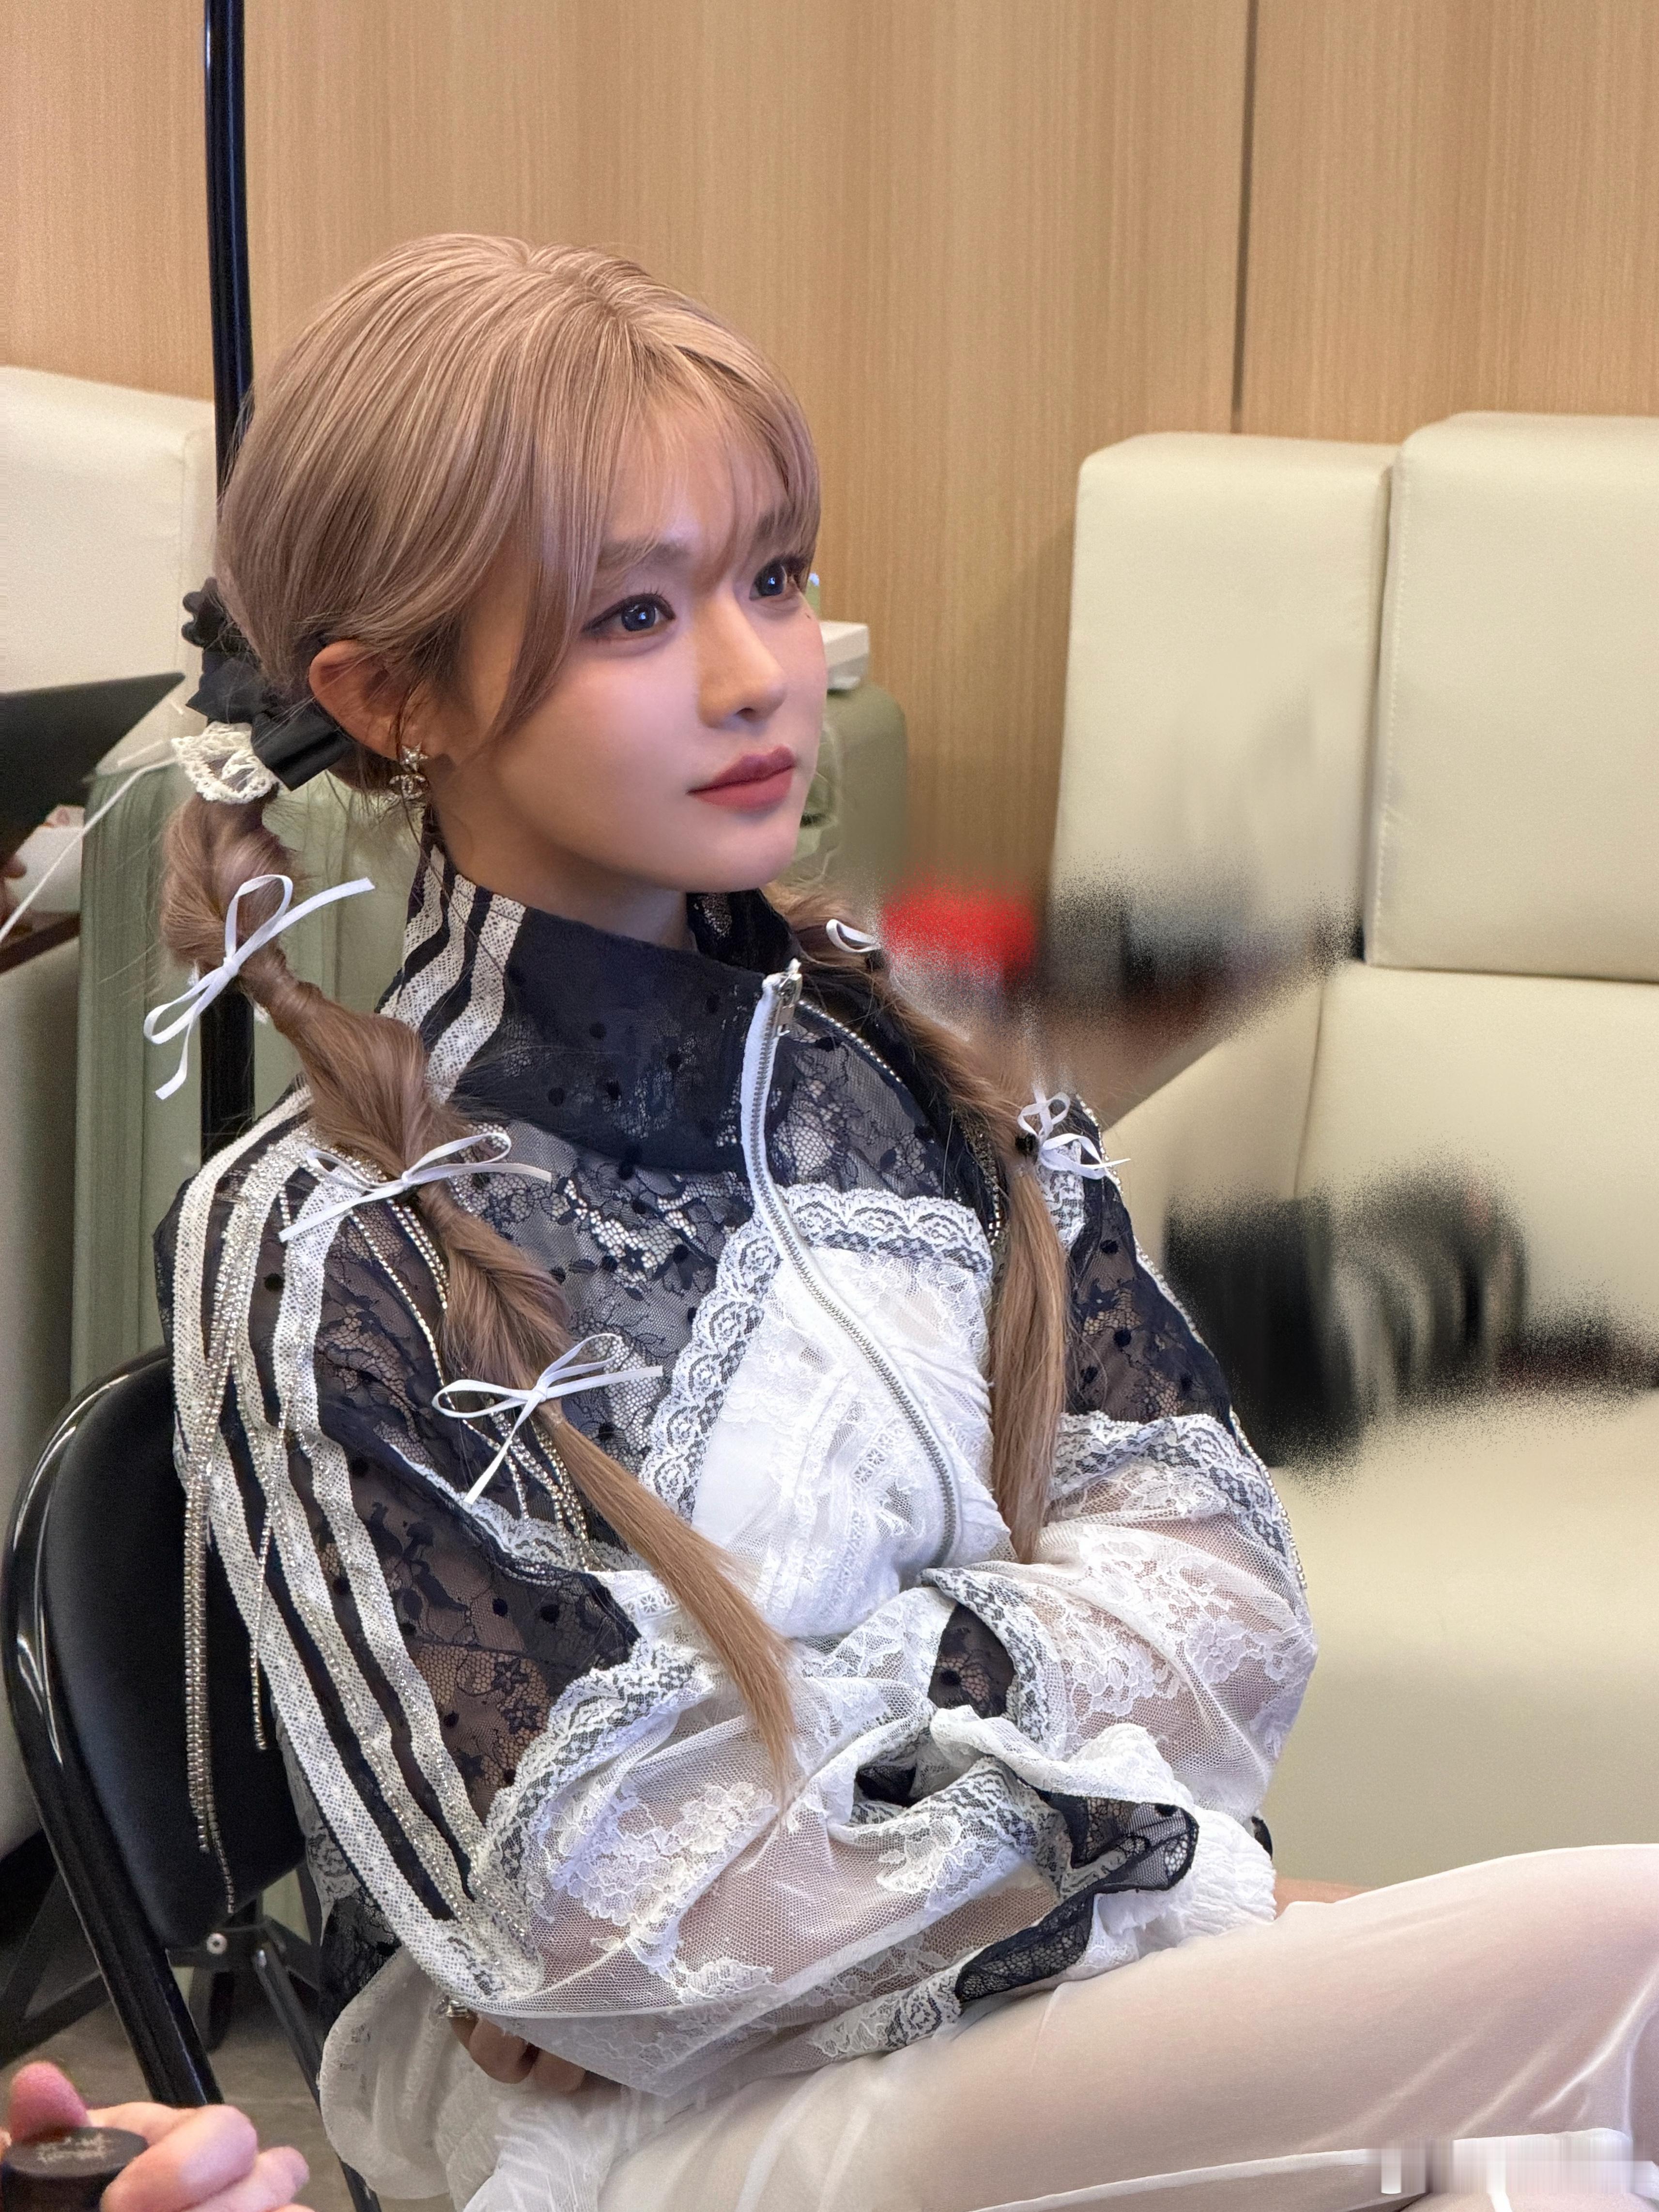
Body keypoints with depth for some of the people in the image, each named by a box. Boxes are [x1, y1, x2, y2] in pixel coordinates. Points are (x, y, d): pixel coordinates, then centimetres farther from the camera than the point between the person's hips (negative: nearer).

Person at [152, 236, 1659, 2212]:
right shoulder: (328, 1255, -10)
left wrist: (919, 1677, -12)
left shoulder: (904, 1066, 9)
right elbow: (603, 1891, -13)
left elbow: (1211, 1577, 3)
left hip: (1086, 1983, 6)